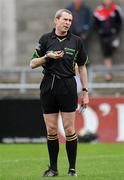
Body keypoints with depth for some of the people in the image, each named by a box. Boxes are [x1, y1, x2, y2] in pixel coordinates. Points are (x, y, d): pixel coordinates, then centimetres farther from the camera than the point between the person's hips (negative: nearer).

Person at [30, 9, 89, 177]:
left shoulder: (76, 41, 5)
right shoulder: (46, 39, 5)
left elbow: (82, 67, 11)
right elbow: (33, 64, 6)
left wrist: (85, 91, 7)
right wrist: (48, 57, -12)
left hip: (68, 86, -1)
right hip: (48, 86, 1)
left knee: (69, 129, -4)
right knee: (51, 130, 3)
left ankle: (72, 168, 3)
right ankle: (53, 168, 11)